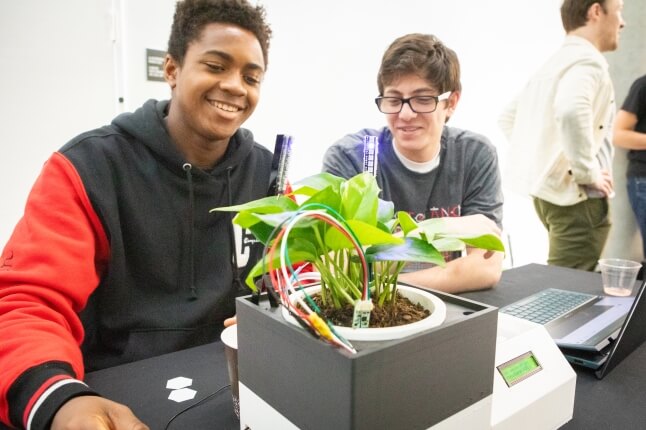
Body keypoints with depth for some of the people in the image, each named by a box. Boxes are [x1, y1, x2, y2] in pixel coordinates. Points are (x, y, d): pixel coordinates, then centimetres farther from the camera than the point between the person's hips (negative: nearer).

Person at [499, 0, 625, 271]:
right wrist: (588, 172, -22)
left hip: (548, 190, 10)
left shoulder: (553, 63, 16)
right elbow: (571, 111, -34)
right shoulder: (587, 60, -12)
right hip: (576, 196, -10)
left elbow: (507, 118, 21)